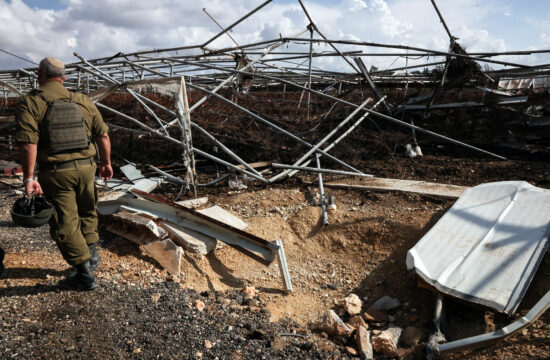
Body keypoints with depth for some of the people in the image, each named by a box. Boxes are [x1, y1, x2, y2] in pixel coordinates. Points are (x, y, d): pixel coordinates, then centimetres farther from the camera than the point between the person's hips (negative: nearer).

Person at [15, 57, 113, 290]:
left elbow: (28, 142, -17)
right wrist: (106, 163, 19)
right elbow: (103, 135, 8)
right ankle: (91, 253, 26)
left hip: (55, 172, -3)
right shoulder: (82, 101, 6)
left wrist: (28, 178, -16)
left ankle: (85, 273, 11)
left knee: (65, 224, 6)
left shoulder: (30, 103, -6)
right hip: (85, 167, 4)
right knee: (87, 212, 27)